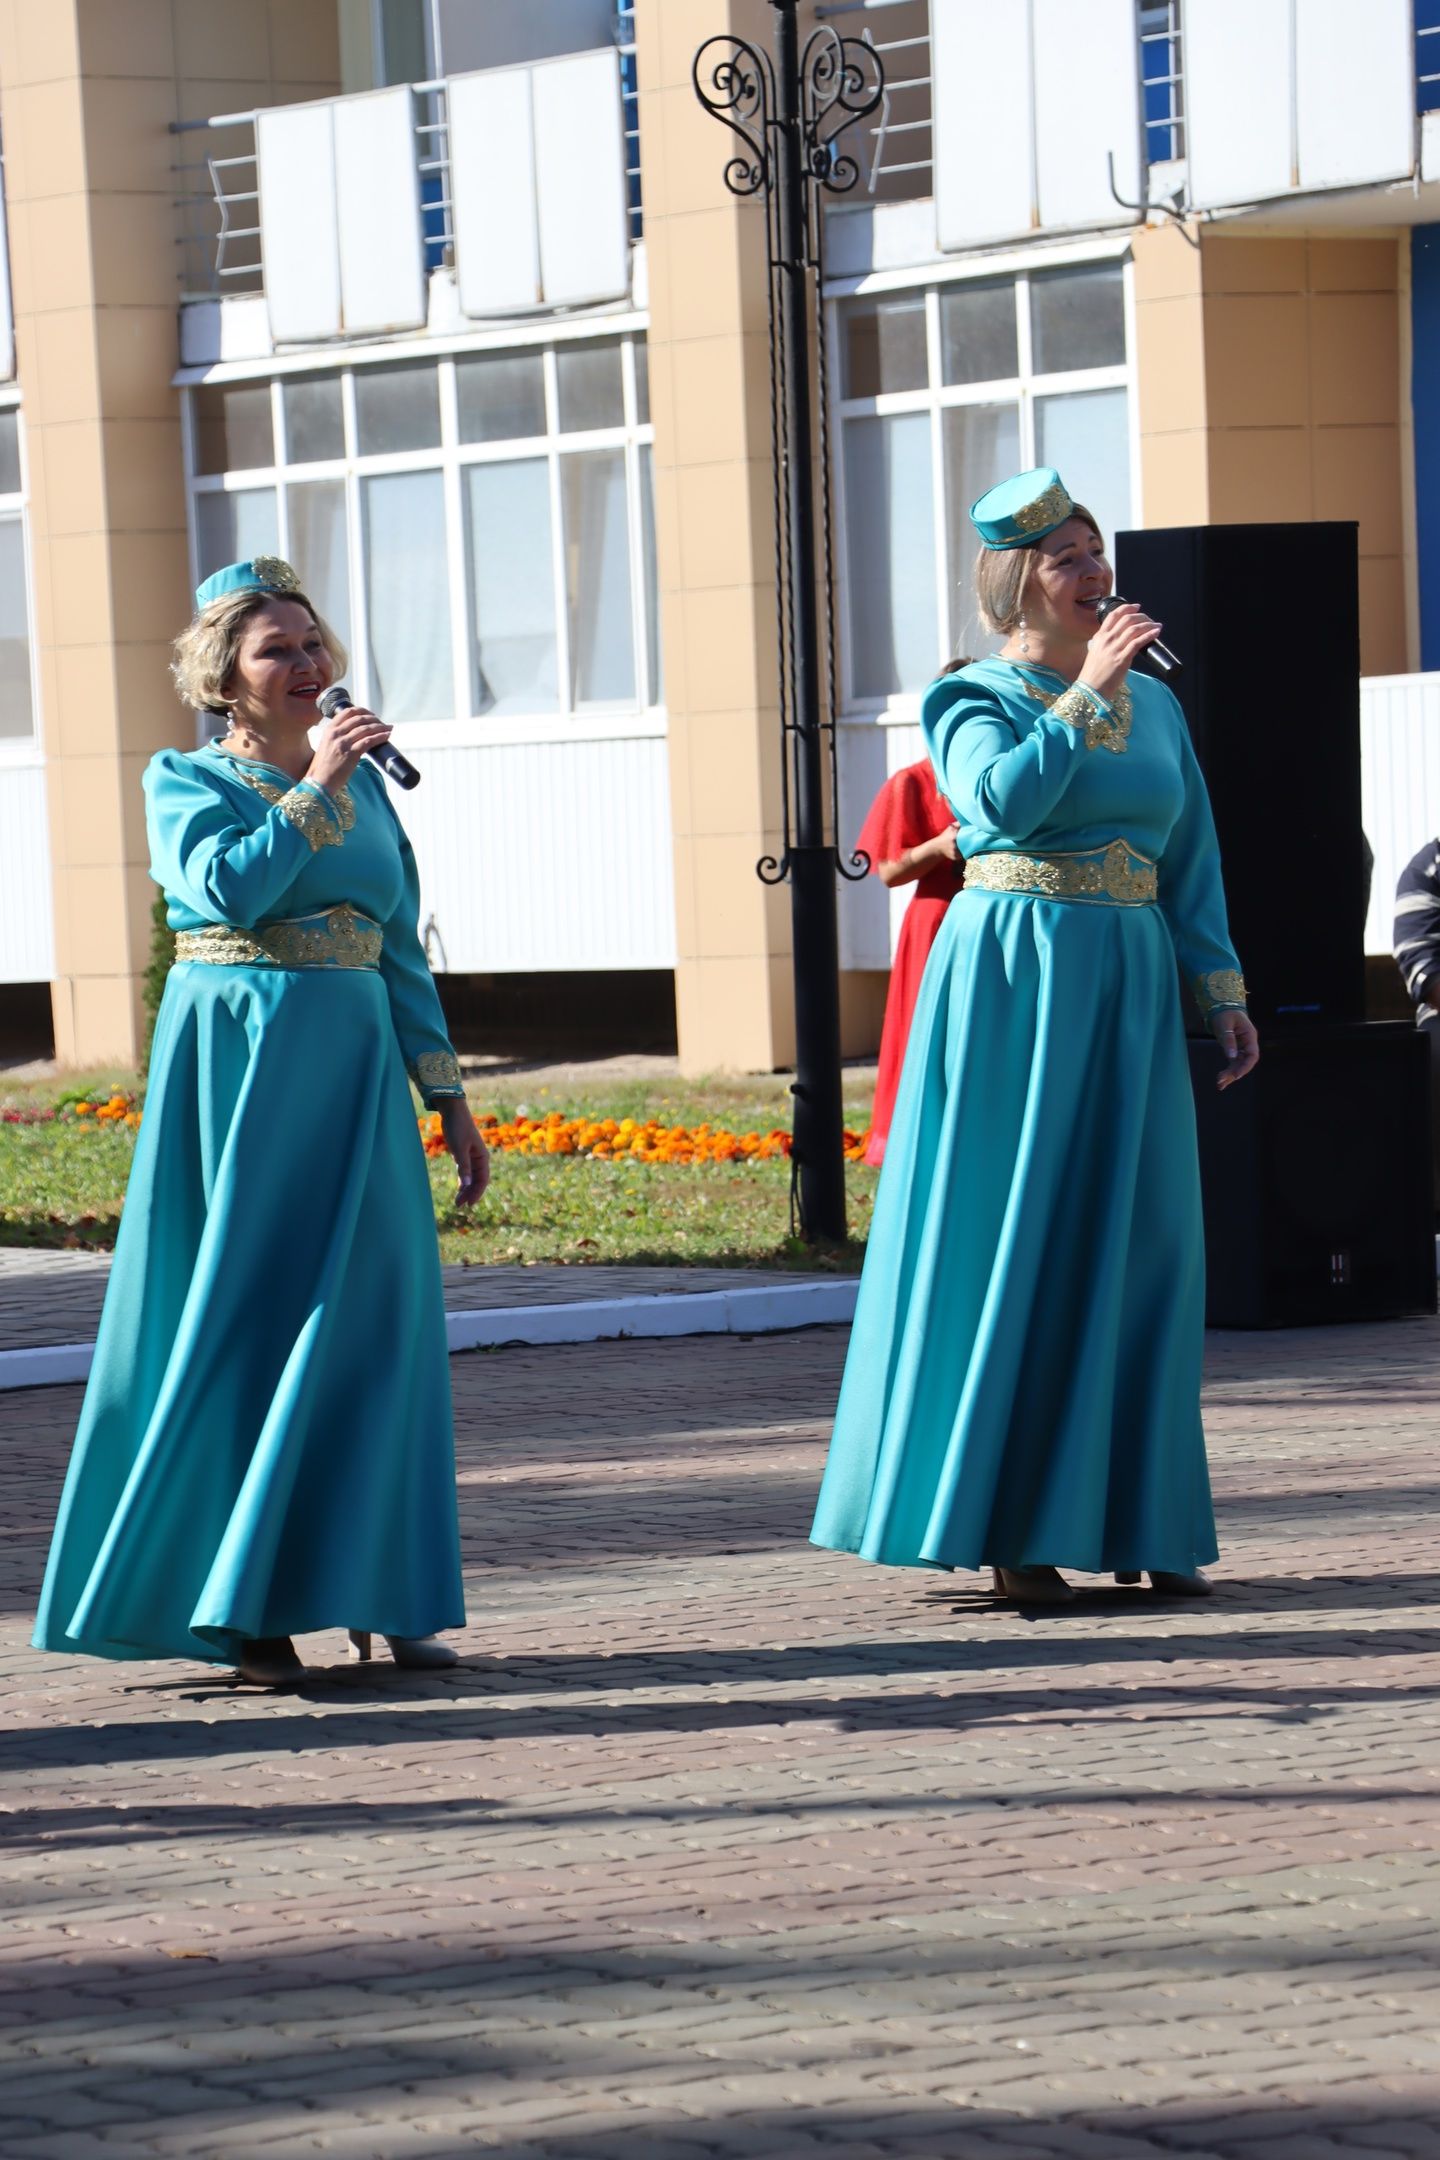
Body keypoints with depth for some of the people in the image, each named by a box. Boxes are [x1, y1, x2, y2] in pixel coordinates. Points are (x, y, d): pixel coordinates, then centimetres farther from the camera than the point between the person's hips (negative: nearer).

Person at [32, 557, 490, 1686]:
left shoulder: (362, 780, 15)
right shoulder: (185, 780, 0)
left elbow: (400, 948, 17)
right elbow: (231, 888, -21)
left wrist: (449, 1096, 13)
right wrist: (314, 787, -16)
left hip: (354, 1067, 5)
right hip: (240, 1065, -5)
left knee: (370, 1317, 2)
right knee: (242, 1316, -4)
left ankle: (375, 1591, 8)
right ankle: (242, 1604, 1)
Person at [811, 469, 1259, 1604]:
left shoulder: (1154, 703, 15)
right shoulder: (978, 700, -2)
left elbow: (1191, 857, 16)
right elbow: (1003, 799, -23)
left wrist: (1223, 990, 9)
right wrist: (1084, 692, -18)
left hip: (1129, 987, 6)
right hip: (1013, 983, -5)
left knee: (1139, 1239, 4)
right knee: (1010, 1242, -5)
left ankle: (1137, 1518, 11)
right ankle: (1007, 1523, -2)